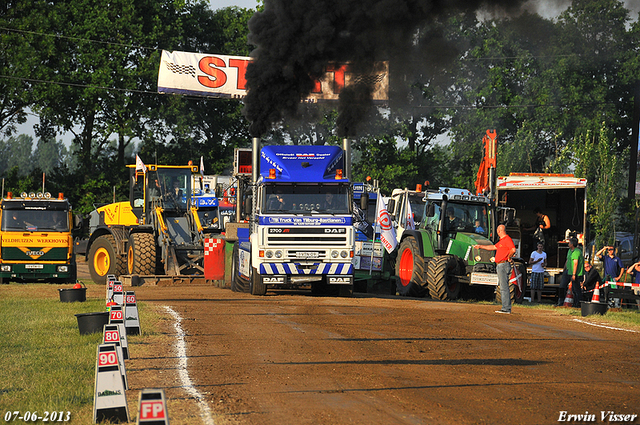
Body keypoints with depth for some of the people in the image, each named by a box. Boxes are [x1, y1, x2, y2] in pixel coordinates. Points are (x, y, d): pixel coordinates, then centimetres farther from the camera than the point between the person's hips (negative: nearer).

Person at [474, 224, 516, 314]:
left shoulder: (507, 239, -11)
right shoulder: (501, 241, 21)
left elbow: (513, 250, -25)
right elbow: (493, 247, 34)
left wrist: (509, 258, -11)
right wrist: (480, 246, 38)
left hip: (504, 265, -10)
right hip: (500, 266, 10)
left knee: (504, 287, -11)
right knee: (502, 286, 10)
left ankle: (506, 309, -13)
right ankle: (506, 308, 11)